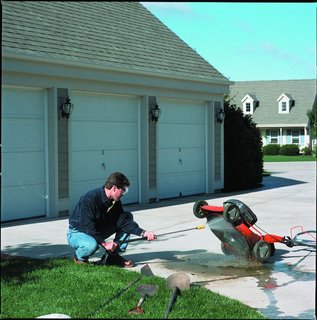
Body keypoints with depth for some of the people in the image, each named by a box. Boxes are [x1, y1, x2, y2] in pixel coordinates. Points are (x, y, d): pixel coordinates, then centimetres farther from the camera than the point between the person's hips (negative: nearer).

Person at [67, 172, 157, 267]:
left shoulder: (115, 202, -5)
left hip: (97, 231, 8)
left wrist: (143, 233, -23)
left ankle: (114, 256, -5)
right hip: (77, 233, -8)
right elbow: (87, 227, -32)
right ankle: (79, 256, -5)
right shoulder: (89, 199, -29)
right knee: (92, 244, -44)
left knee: (128, 216, -4)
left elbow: (122, 221, -10)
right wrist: (104, 243, -34)